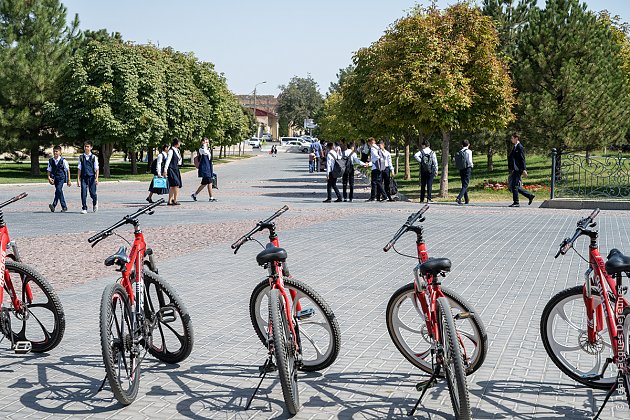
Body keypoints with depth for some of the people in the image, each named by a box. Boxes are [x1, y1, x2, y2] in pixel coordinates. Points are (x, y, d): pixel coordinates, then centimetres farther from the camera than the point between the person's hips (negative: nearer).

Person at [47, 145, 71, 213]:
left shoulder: (63, 160, -4)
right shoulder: (50, 161, 6)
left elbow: (68, 170, 1)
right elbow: (49, 170, 9)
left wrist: (69, 180, 2)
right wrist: (49, 177, -9)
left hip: (61, 177, -4)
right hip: (55, 178, 4)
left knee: (58, 190, -21)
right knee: (60, 192, 10)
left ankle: (54, 205, -26)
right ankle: (64, 207, 19)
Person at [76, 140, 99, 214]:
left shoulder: (93, 157, 2)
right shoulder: (81, 157, 7)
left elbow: (96, 169, 1)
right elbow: (79, 169, 7)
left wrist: (96, 178, -10)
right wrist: (78, 179, 2)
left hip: (91, 177, -1)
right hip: (83, 177, 1)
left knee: (92, 193, 3)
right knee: (83, 193, -6)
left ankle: (95, 203, 34)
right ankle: (84, 208, 0)